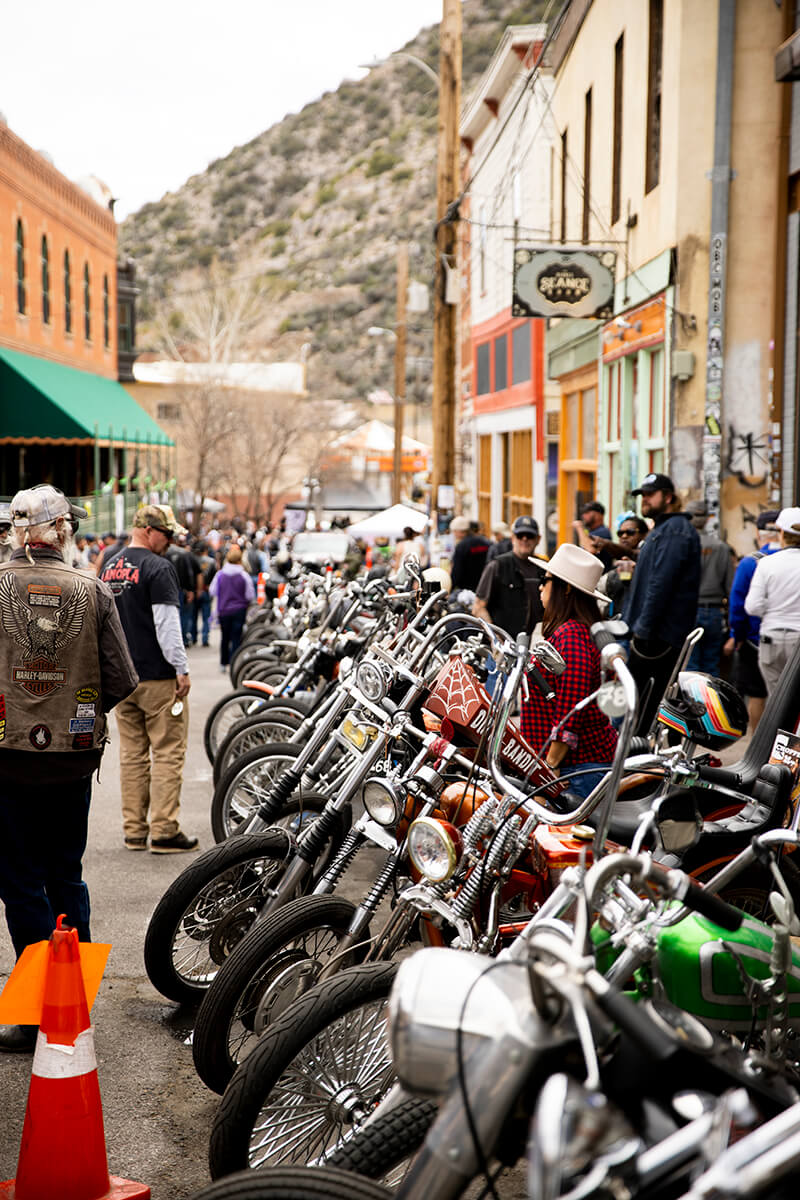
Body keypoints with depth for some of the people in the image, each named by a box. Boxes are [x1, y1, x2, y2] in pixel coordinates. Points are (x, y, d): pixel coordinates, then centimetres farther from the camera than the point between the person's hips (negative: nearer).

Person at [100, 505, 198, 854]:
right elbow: (167, 623, -17)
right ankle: (164, 832, -2)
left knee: (132, 754, 12)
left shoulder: (109, 567, 14)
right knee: (167, 753, -2)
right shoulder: (158, 567, -13)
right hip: (158, 678, -8)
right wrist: (182, 669, -13)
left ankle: (134, 831, 15)